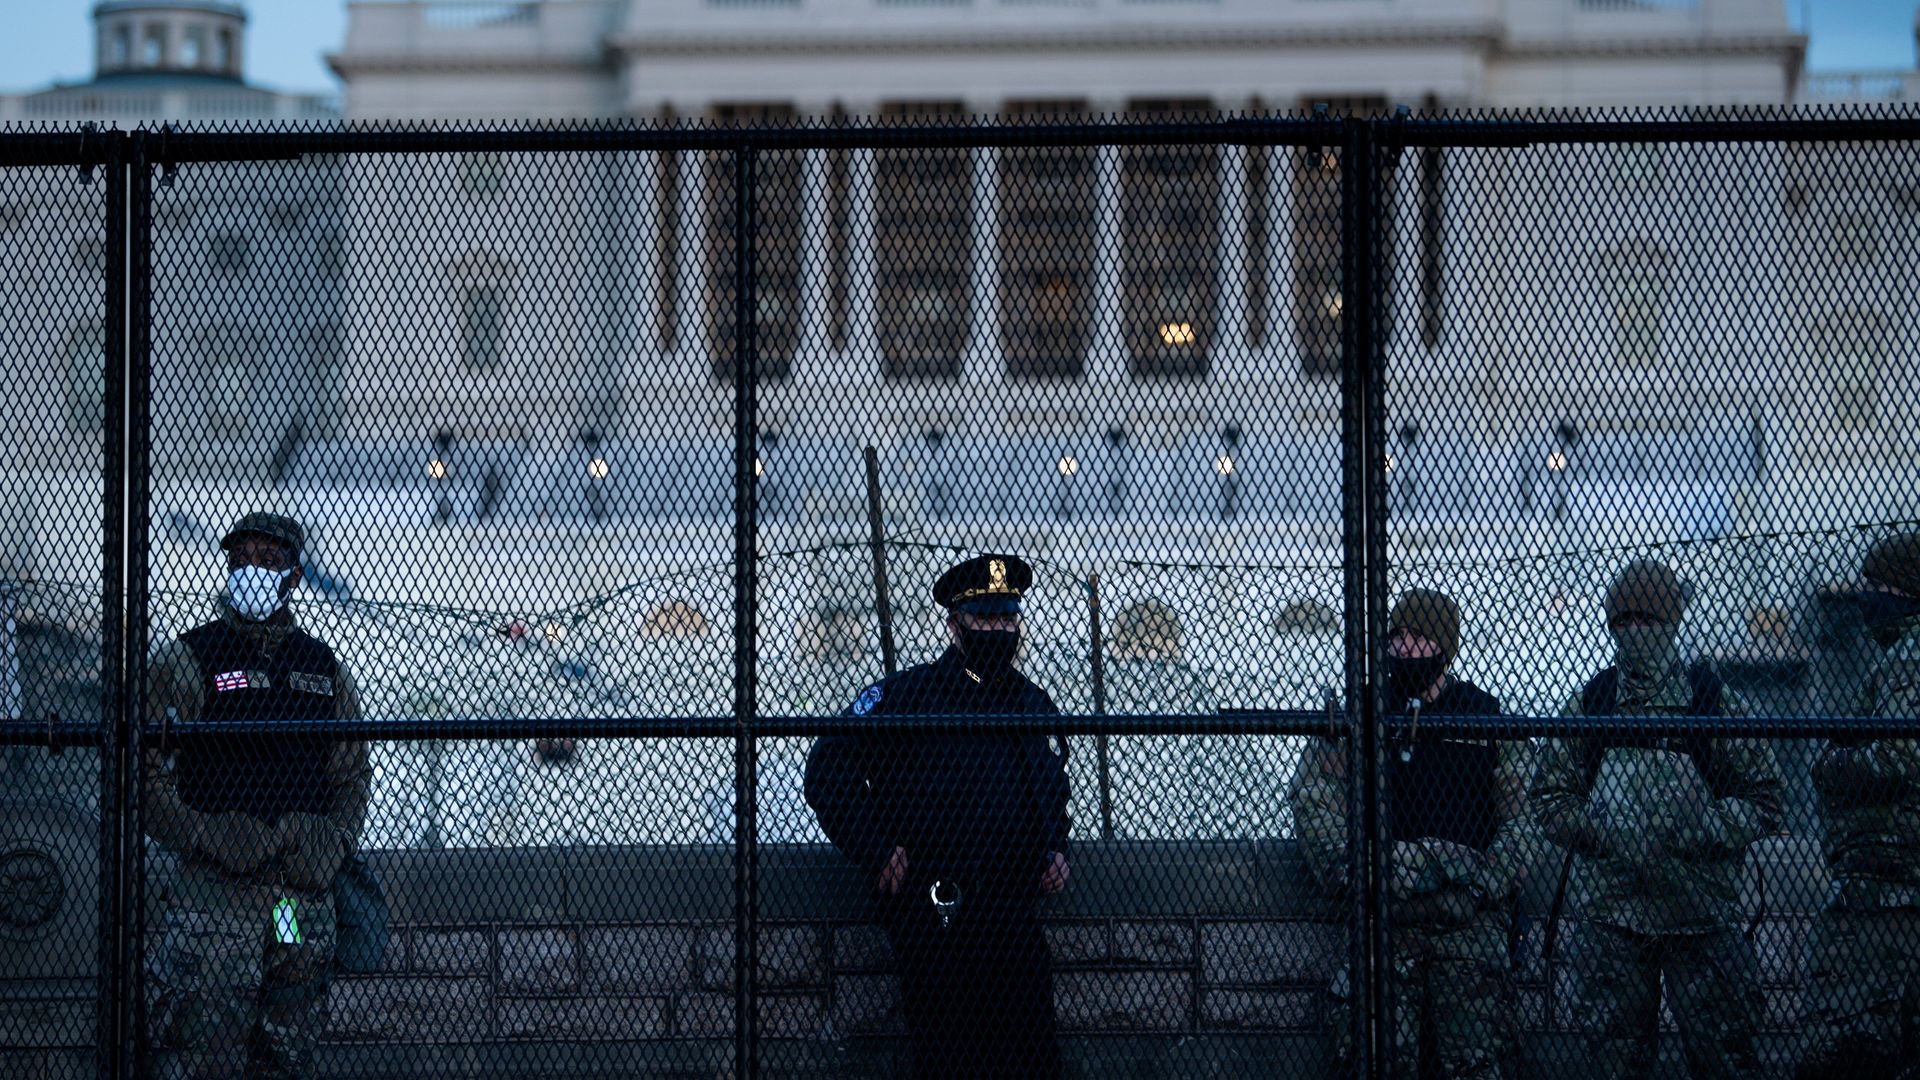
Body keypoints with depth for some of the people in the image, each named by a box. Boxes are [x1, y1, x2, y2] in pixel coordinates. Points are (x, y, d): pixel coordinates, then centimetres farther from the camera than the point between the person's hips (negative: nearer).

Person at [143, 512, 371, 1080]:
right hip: (215, 894, -4)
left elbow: (353, 773, 22)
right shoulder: (186, 660, 2)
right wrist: (208, 840, -14)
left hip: (306, 898, 4)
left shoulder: (324, 668, 16)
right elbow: (146, 778, -2)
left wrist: (335, 842, 4)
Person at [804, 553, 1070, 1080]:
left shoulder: (1035, 705, 16)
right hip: (934, 914, -5)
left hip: (1015, 914, 5)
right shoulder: (904, 696, -2)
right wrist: (878, 853, -8)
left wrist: (1056, 847, 16)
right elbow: (828, 770, -3)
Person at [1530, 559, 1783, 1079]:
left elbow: (1763, 798, 4)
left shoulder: (1712, 699, 3)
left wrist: (1703, 830, -12)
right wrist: (1599, 829, -8)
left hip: (1701, 911, -2)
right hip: (1608, 912, 2)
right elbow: (1550, 796, 10)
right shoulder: (1589, 703, 8)